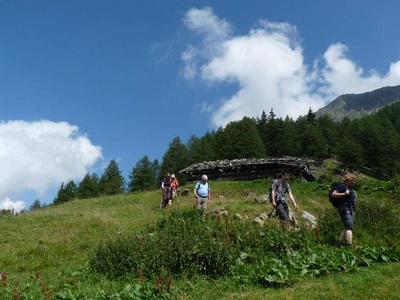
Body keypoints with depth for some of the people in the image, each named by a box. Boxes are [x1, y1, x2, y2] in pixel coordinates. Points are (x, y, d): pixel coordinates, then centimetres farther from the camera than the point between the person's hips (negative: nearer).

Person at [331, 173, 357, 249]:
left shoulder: (350, 188, 19)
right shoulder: (342, 186, -8)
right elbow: (333, 194, -16)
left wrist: (354, 197, 15)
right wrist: (344, 193, -21)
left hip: (351, 209, 9)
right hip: (344, 209, -9)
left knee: (348, 228, 8)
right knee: (350, 228, -14)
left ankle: (338, 241, 16)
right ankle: (350, 246, -17)